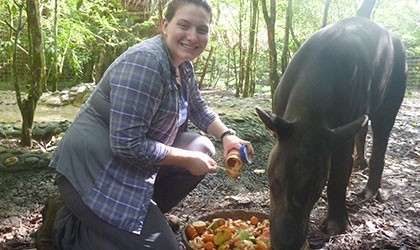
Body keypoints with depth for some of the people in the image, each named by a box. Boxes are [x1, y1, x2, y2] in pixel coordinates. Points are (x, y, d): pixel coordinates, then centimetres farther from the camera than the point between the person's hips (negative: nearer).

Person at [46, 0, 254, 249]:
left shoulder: (183, 66, 5)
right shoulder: (146, 62, -25)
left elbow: (198, 108, 22)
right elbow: (127, 144, -29)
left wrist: (227, 135, 4)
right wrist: (188, 160, -18)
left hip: (132, 166, 9)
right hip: (95, 174, -9)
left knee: (203, 149, 6)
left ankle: (146, 213, 14)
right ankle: (71, 229, 7)